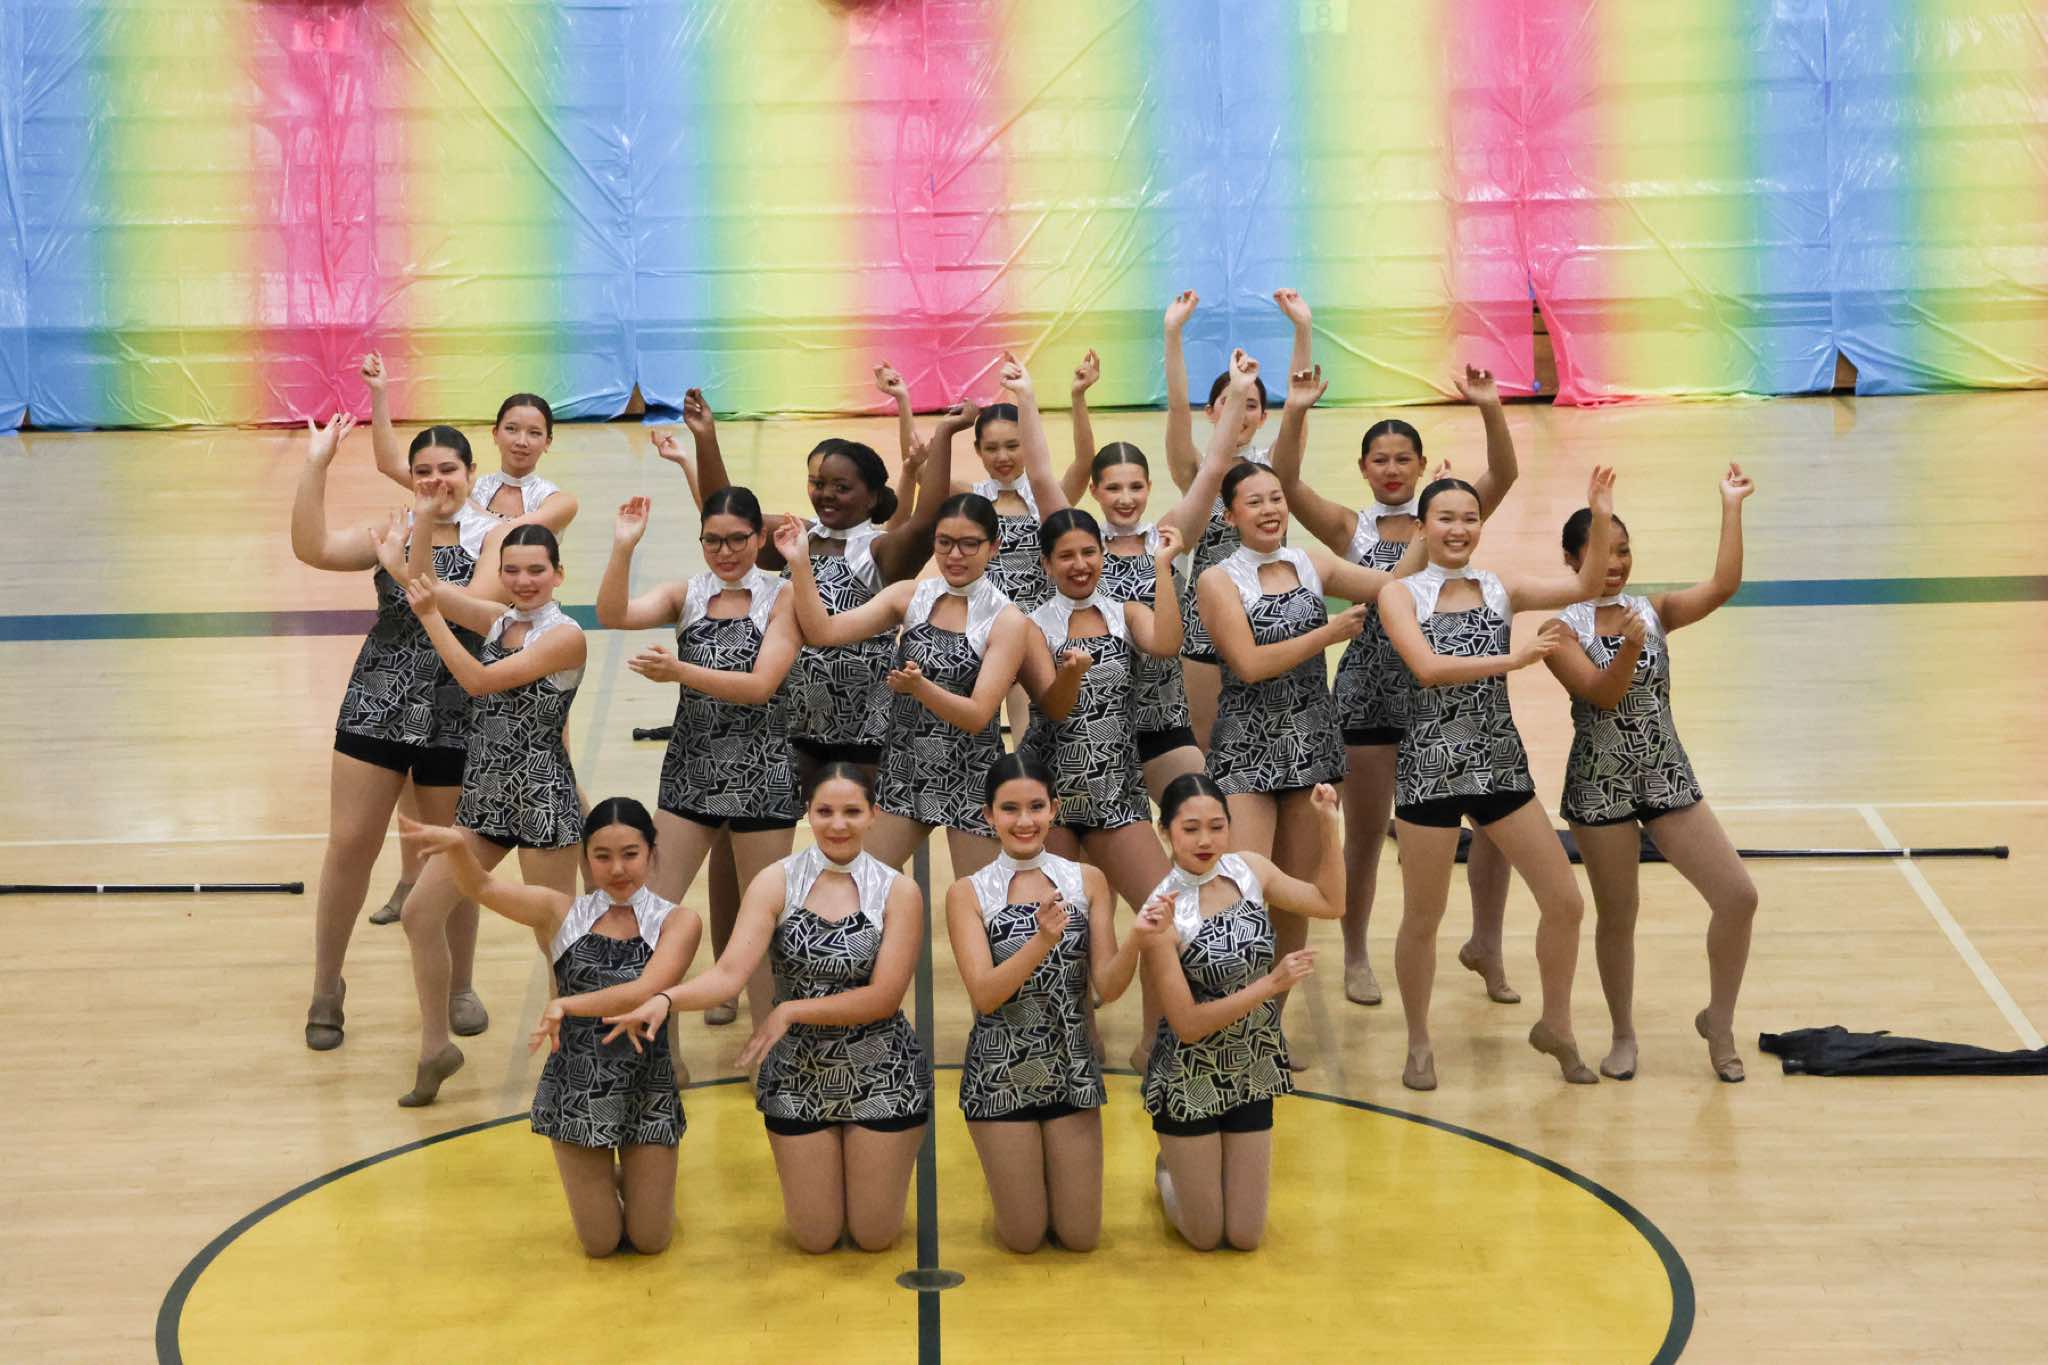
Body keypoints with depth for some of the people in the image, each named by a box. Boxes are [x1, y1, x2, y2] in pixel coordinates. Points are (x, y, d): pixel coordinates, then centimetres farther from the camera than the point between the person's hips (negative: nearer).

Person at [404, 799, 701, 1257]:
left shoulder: (677, 922, -7)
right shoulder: (561, 914, -3)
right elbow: (481, 887, -15)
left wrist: (568, 1004, -36)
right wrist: (457, 844, -36)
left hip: (647, 1091, -1)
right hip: (575, 1092, 1)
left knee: (649, 1240, 7)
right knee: (600, 1242, 6)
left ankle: (632, 1178, 39)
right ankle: (606, 1180, 38)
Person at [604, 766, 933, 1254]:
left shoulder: (899, 892, -10)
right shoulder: (775, 883, -8)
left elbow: (883, 997, -15)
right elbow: (730, 973, -19)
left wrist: (790, 1011, -18)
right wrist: (664, 999, -38)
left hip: (881, 1076, -1)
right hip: (799, 1075, 1)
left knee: (874, 1237, 8)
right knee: (815, 1238, 8)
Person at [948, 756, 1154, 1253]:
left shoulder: (1087, 881, -1)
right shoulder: (968, 893, -6)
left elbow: (1108, 988, -5)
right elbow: (984, 994, -17)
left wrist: (1135, 939, -25)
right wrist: (1043, 941, -32)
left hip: (1072, 1070, 2)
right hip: (1001, 1075, -2)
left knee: (1081, 1237, 7)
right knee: (1023, 1239, 5)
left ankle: (1048, 1174, 38)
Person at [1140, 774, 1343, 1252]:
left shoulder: (1249, 870, -7)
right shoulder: (1163, 912, -23)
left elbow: (1330, 904, 5)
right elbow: (1188, 1024, -22)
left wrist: (1329, 825, -5)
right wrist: (1272, 984, -25)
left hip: (1252, 1077, 5)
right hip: (1190, 1083, -5)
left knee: (1245, 1237, 11)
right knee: (1205, 1238, 8)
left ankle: (1194, 1170, 41)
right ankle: (1170, 1173, 38)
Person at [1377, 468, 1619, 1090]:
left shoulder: (1500, 590, 7)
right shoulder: (1400, 594, -3)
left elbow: (1585, 585, -3)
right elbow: (1427, 666, -18)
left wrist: (1600, 521, -16)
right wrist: (1513, 658, -24)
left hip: (1500, 762, 4)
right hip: (1430, 767, -4)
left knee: (1565, 902, 4)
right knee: (1422, 920, 6)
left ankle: (1555, 1025, 26)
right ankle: (1418, 1044, 27)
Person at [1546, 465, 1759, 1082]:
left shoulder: (1653, 611, 3)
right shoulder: (1561, 627, -7)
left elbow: (1722, 587, -13)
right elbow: (1600, 695, -19)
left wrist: (1731, 508, -13)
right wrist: (1629, 649, -35)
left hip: (1667, 777, 3)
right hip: (1600, 786, -3)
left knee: (1738, 897, -4)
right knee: (1616, 915, 8)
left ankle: (1718, 1020, 16)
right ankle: (1623, 1035, 28)